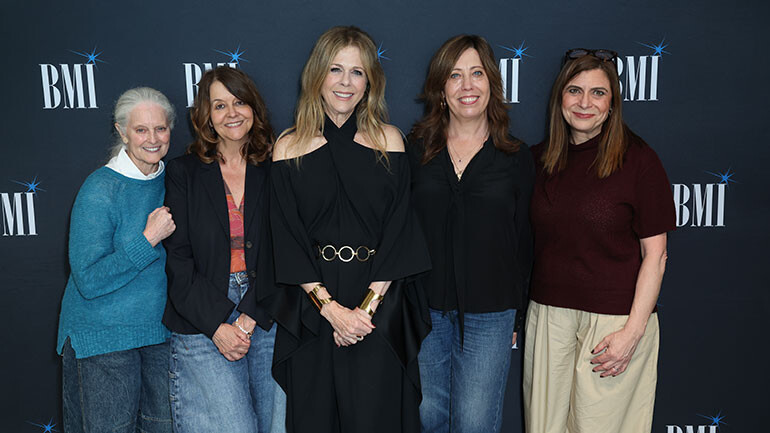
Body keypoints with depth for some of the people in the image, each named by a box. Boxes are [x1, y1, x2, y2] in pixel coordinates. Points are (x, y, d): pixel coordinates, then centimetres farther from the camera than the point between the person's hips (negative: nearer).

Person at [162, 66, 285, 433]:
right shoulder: (183, 173, 6)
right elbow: (178, 258, -1)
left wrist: (249, 319, -10)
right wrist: (218, 326, -11)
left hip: (267, 320, 1)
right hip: (202, 328, -1)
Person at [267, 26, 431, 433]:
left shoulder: (388, 140, 4)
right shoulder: (289, 147, 3)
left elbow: (398, 231, -1)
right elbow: (288, 239, -2)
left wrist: (368, 305, -10)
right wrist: (330, 307, -11)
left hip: (381, 310, 0)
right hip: (310, 308, 0)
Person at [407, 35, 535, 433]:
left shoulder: (516, 158, 2)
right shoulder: (415, 149, 3)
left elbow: (524, 241, 5)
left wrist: (515, 314, 6)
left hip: (488, 315, -1)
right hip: (424, 309, 1)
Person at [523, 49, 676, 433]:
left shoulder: (637, 159, -6)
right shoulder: (539, 159, 6)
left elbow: (655, 253, -7)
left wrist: (633, 331, -12)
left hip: (614, 320, -3)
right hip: (547, 316, 4)